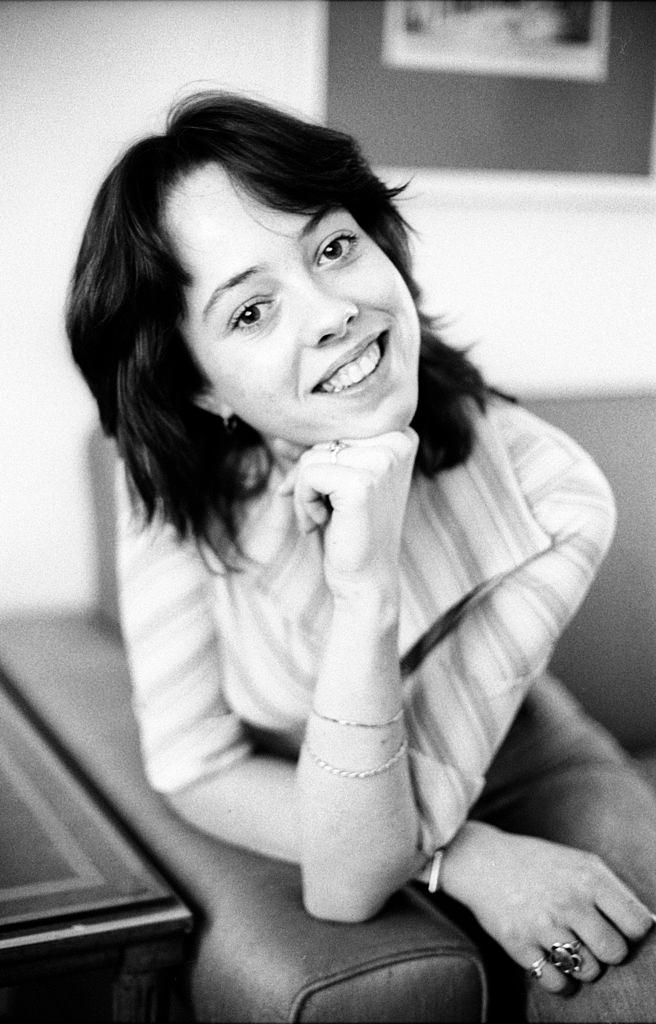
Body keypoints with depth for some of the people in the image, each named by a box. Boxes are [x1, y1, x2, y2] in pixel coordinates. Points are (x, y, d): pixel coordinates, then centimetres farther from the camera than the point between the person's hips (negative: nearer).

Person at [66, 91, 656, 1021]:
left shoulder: (548, 498, -29)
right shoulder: (174, 479, -23)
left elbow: (348, 882, -29)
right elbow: (195, 767, -15)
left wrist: (368, 593, -44)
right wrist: (468, 860, -26)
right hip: (264, 828, 2)